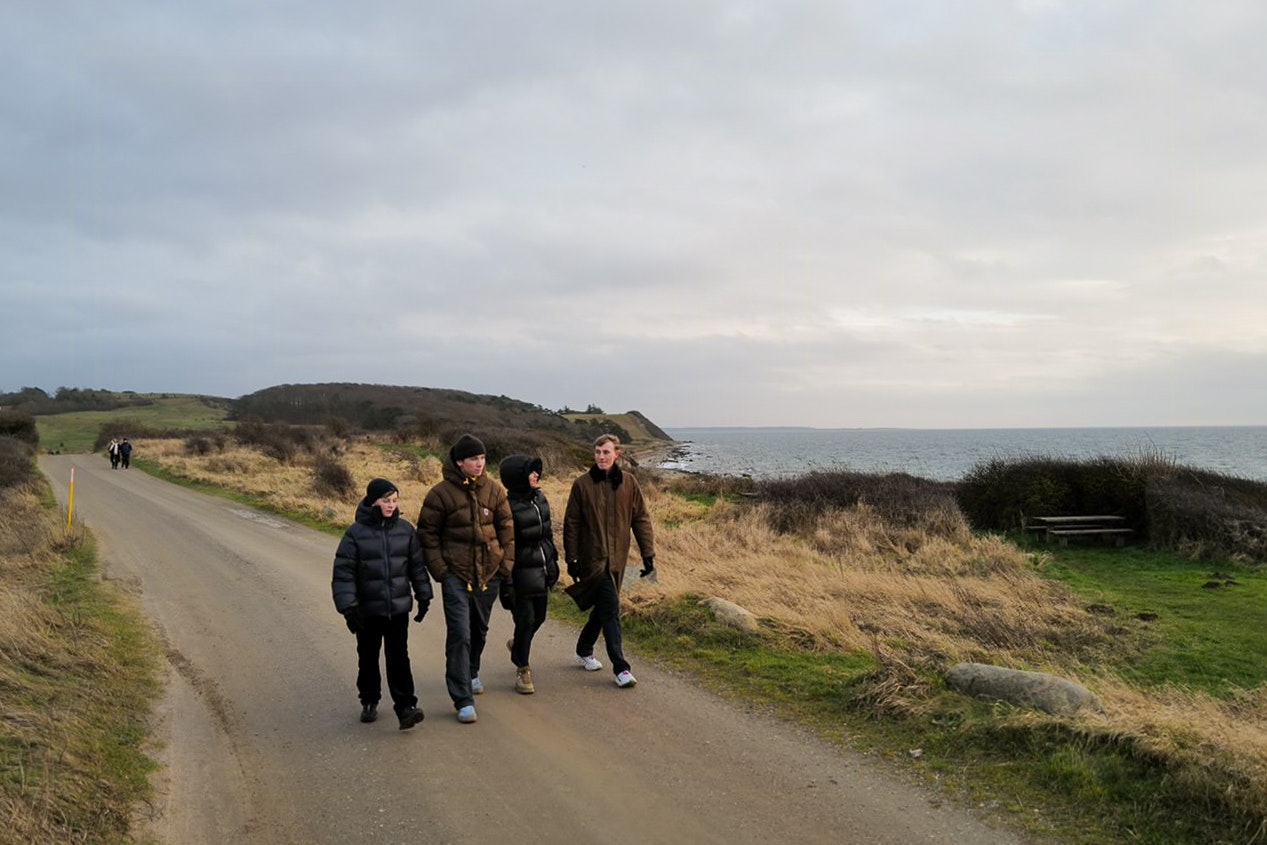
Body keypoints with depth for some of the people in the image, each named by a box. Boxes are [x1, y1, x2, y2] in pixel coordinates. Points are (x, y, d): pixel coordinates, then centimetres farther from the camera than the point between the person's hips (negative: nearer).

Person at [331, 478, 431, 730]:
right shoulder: (356, 533, -9)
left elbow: (417, 565, 9)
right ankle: (369, 702, 30)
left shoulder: (405, 529, 1)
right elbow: (343, 572, -10)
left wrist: (424, 596, 10)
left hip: (399, 607, 1)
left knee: (399, 657, 1)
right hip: (367, 610, -1)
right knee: (368, 657, 14)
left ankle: (405, 706, 1)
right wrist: (348, 606, -15)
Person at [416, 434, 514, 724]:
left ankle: (471, 673, 45)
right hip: (456, 574, -4)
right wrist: (438, 569, -9)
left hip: (488, 572, 4)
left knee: (479, 629, 20)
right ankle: (463, 700, -7)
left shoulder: (494, 490, 3)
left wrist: (506, 563, 2)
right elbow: (428, 532, -3)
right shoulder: (441, 493, -9)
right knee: (459, 634, -11)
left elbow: (506, 527, 10)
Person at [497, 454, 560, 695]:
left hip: (542, 569, 7)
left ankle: (517, 646, 45)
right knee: (526, 619, -1)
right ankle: (523, 669, 17)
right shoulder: (509, 508, -18)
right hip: (522, 573, -7)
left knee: (539, 617, 16)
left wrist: (553, 561, 19)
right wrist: (506, 584, -17)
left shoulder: (540, 498, 5)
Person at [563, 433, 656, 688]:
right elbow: (571, 524, -1)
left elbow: (641, 519, 6)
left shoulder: (628, 483, 2)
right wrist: (572, 559, -3)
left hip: (617, 559, 4)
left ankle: (584, 651, 37)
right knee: (610, 609, -9)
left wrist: (648, 554, 0)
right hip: (593, 559, -4)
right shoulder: (582, 484, -5)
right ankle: (620, 668, -4)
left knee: (602, 608, 15)